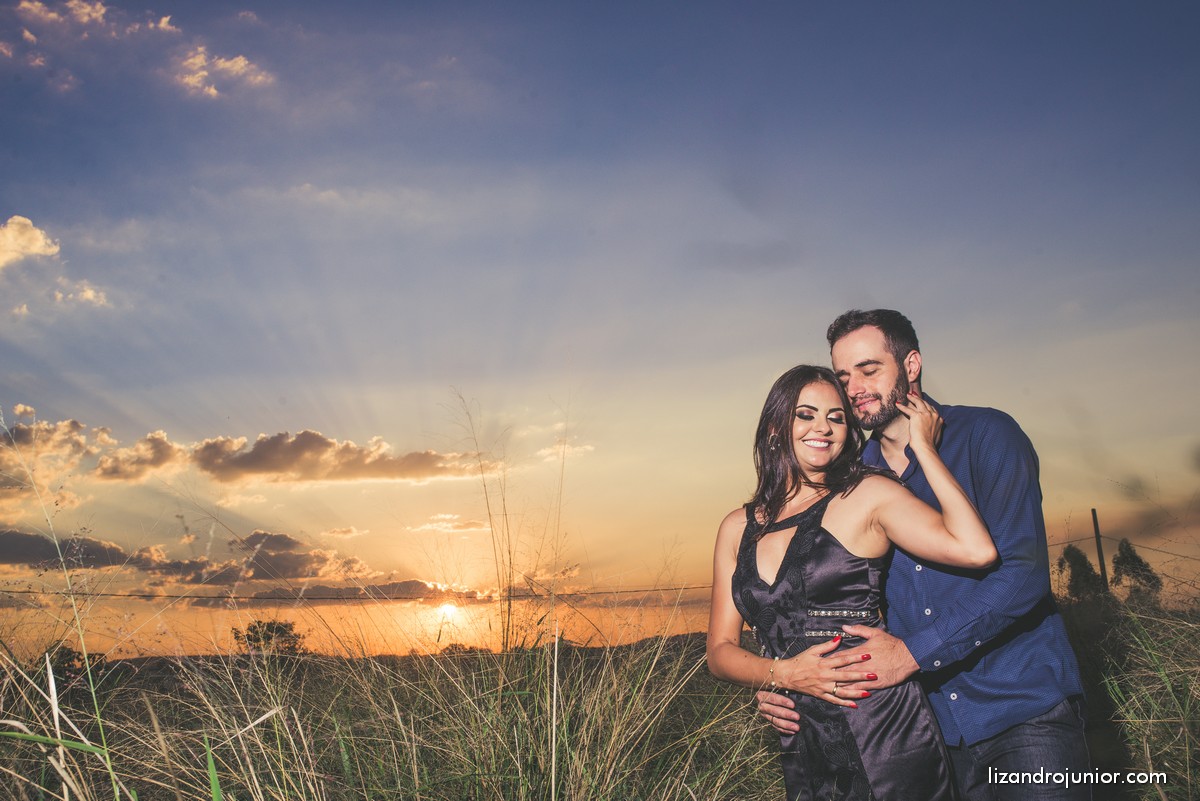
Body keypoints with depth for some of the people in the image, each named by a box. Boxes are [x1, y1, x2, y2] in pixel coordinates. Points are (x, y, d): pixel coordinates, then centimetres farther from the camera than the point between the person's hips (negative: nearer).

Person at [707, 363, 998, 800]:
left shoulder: (868, 494, -4)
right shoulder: (738, 527, 7)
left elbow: (976, 550, -20)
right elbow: (720, 651, 7)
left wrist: (922, 445, -11)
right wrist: (784, 674, -13)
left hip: (882, 735, -3)